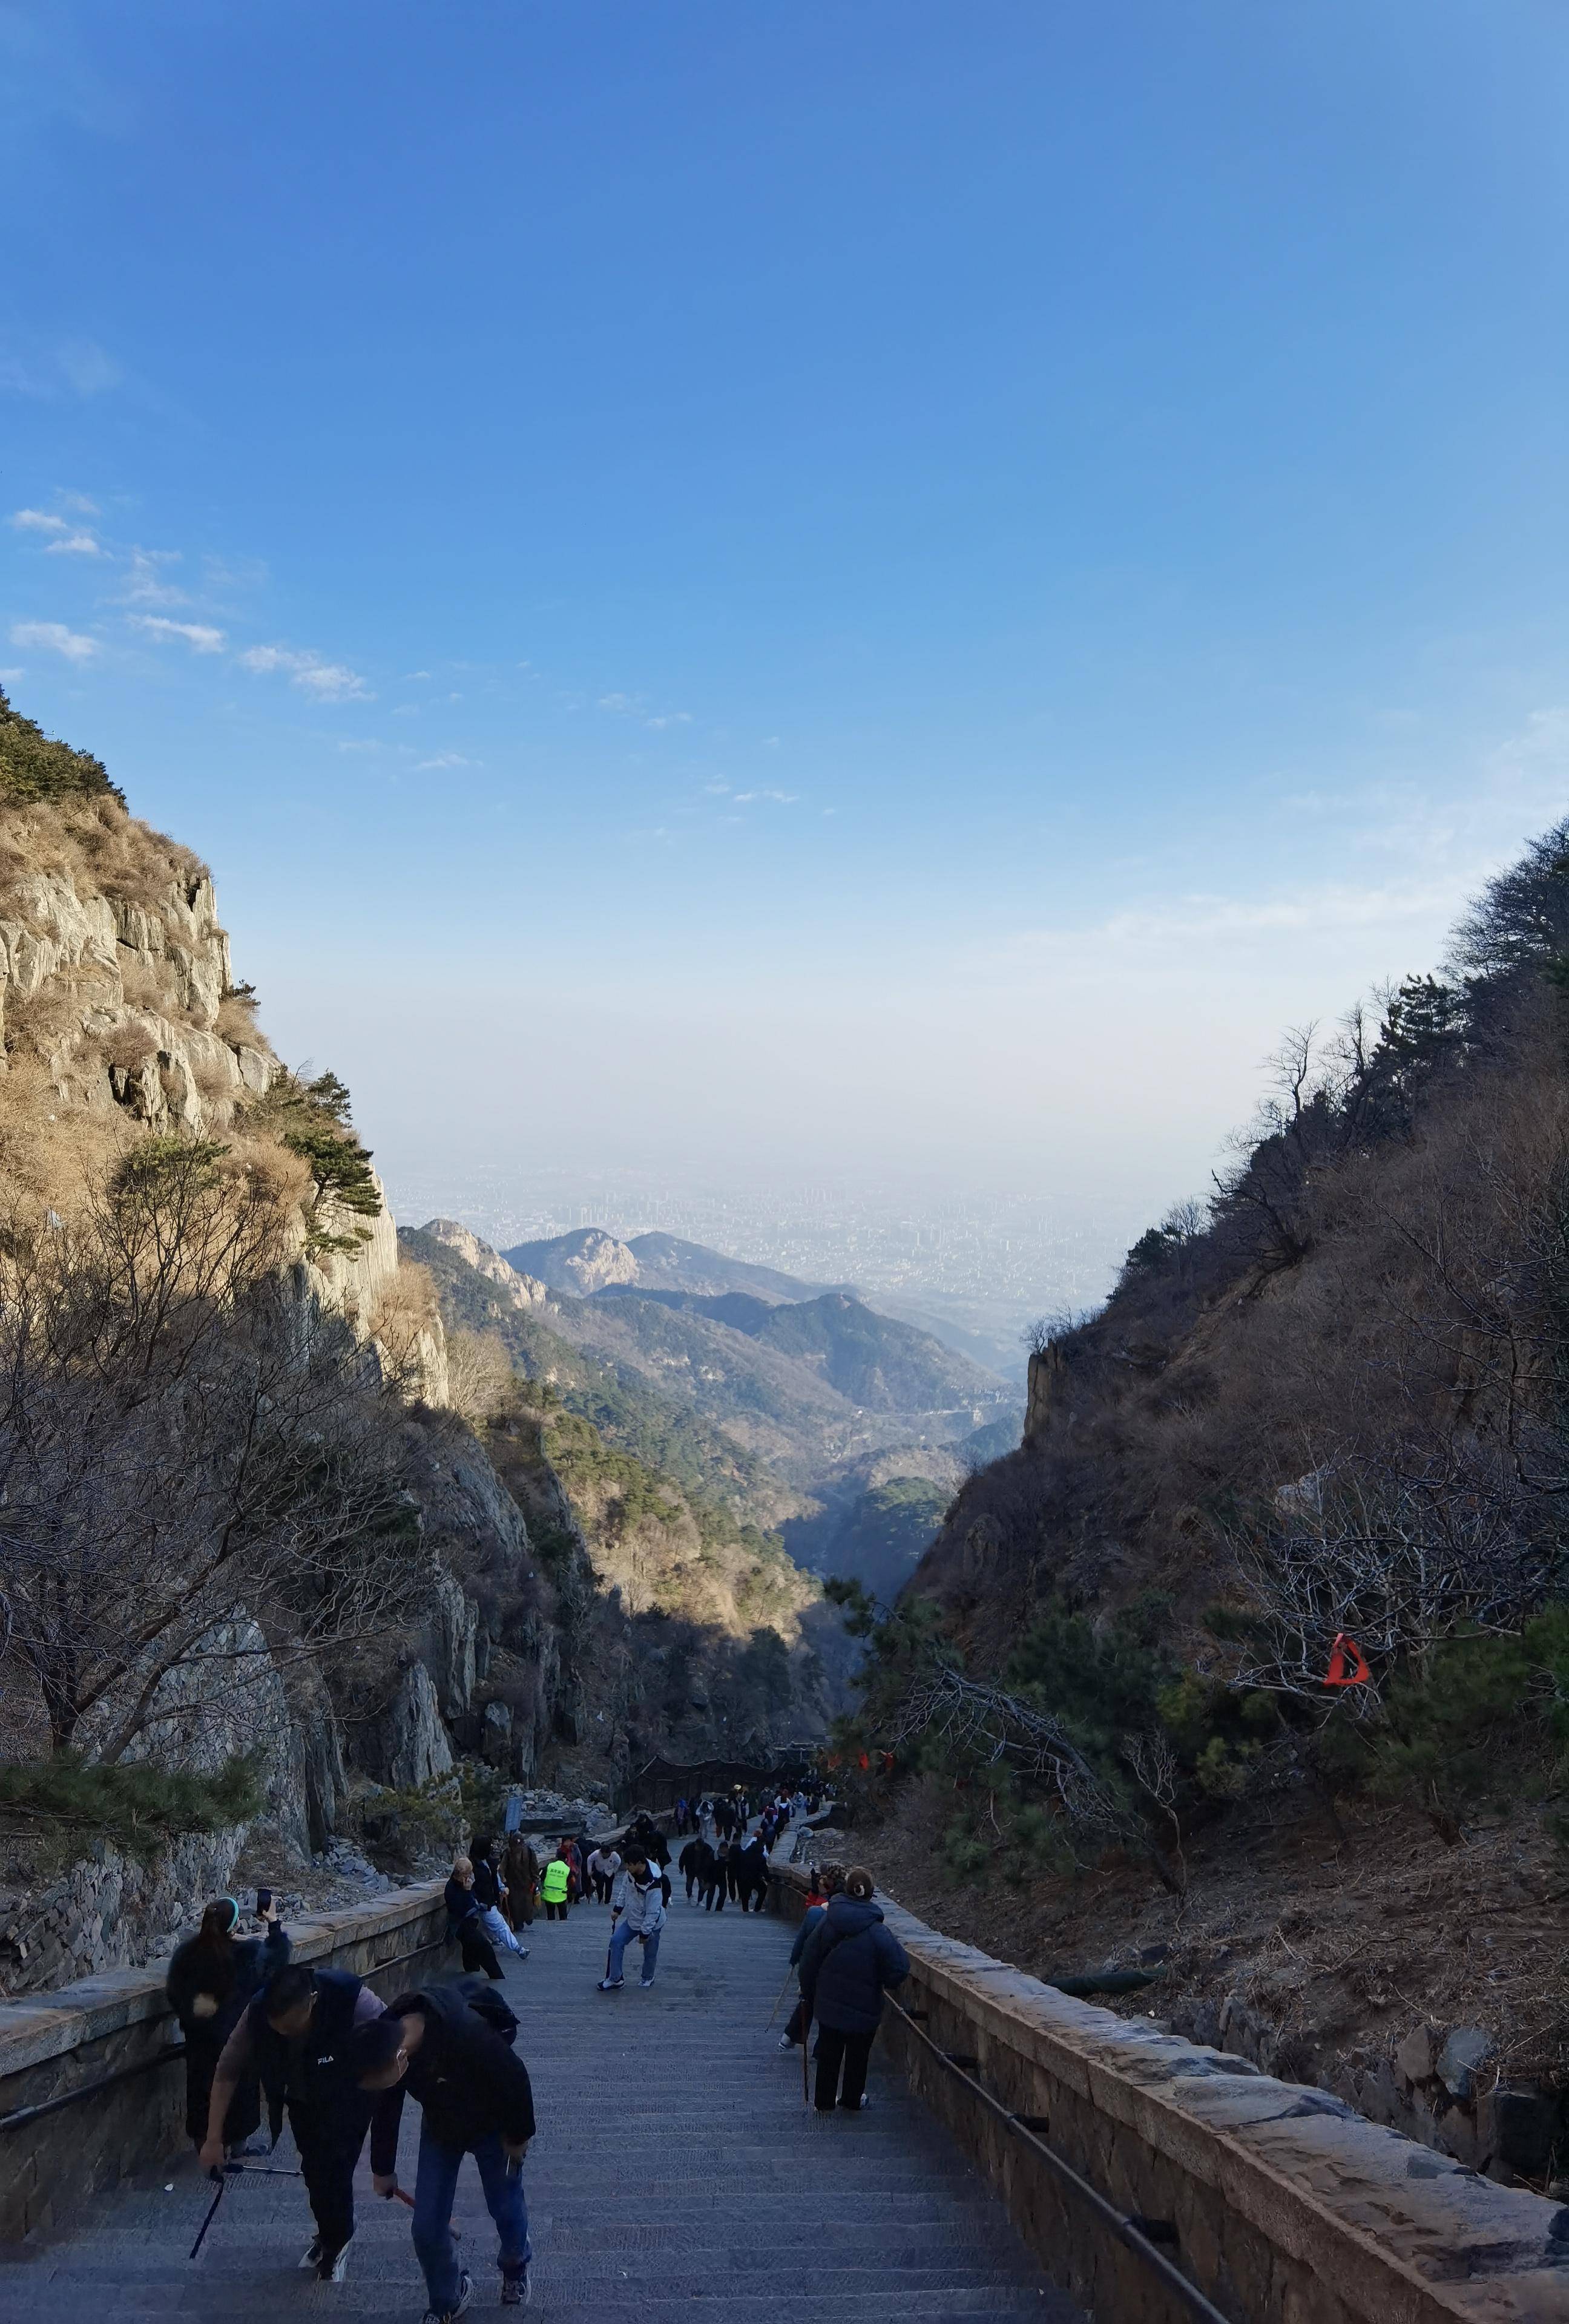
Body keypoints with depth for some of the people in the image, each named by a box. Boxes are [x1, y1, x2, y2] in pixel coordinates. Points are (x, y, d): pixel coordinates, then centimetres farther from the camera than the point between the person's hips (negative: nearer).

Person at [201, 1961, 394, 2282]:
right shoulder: (258, 2013, -31)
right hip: (304, 2098, 3)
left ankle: (337, 2243, 19)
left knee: (333, 2168, -9)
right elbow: (227, 2074, -16)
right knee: (313, 2168, 10)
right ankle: (328, 2235, 37)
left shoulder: (352, 2000, -42)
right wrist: (214, 2139, -13)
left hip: (350, 2097, -3)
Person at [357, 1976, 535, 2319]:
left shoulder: (467, 2033, -44)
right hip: (440, 2128, 4)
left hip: (492, 2126, -4)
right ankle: (446, 2303, 30)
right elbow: (385, 2111, -4)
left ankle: (516, 2267, 46)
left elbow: (516, 2079, -27)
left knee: (506, 2209, 12)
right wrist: (383, 2169, 9)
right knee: (427, 2228, 2)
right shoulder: (385, 2041, -24)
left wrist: (519, 2135, -13)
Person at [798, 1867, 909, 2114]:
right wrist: (881, 1981, 4)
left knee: (828, 2055, 17)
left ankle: (824, 2102, 26)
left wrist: (808, 1993, 11)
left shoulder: (827, 1921, -10)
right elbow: (899, 1970, -18)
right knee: (857, 2056, 18)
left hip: (829, 2005, 2)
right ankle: (852, 2100, 30)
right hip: (863, 2009, -2)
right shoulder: (878, 1932, -18)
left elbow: (809, 1962, -2)